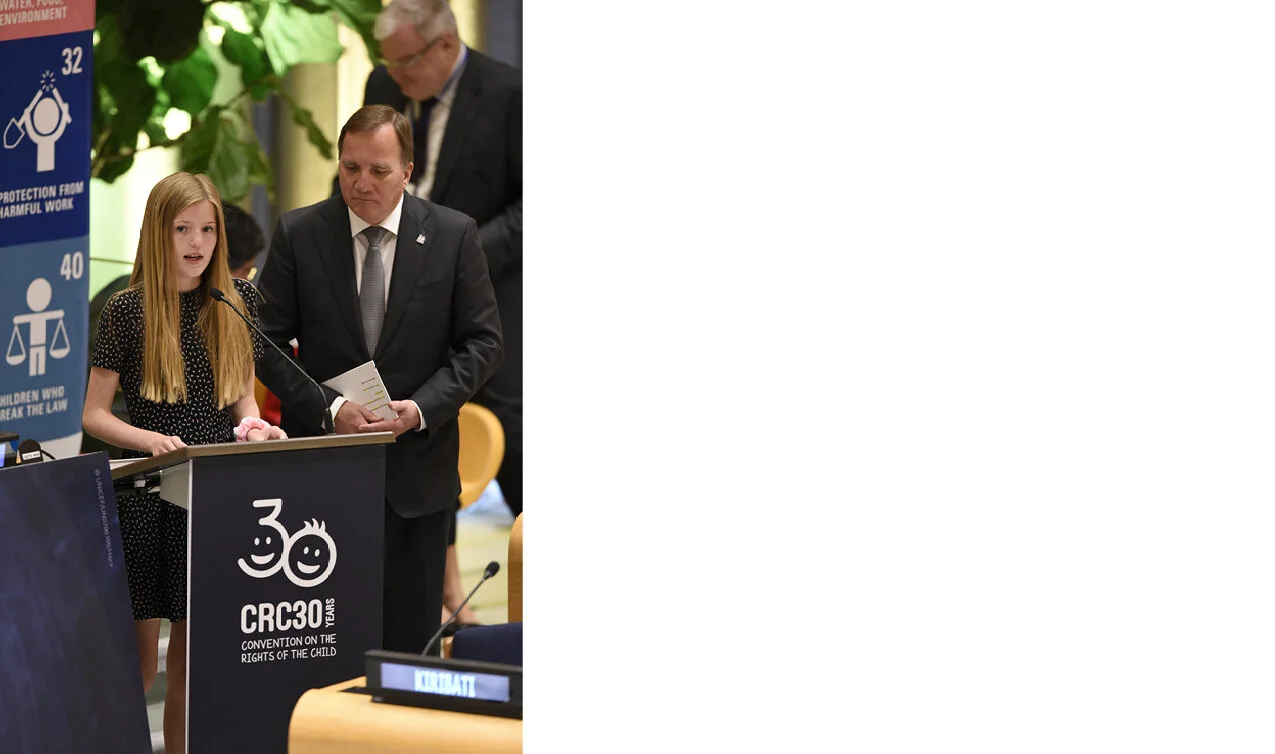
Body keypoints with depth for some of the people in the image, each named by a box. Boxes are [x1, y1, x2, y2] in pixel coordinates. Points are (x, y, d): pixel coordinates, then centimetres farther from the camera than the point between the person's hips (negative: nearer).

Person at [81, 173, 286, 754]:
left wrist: (253, 426, -5)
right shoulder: (128, 309, -3)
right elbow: (94, 415, -2)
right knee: (139, 663, -3)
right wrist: (153, 440, -19)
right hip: (147, 493, -3)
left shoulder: (237, 303, 8)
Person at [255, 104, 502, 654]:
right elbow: (266, 343, 1)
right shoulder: (298, 234, 1)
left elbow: (482, 342, 3)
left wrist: (422, 408, -12)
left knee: (410, 637, 3)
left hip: (417, 465, 0)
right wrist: (328, 407, -14)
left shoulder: (453, 236, 2)